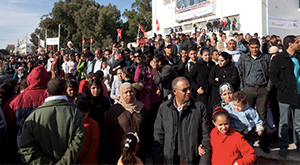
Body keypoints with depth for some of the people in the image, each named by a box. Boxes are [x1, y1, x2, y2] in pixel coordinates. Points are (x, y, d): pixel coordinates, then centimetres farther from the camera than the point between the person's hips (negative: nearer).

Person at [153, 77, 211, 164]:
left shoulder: (200, 107, -4)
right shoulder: (163, 108, 0)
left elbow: (206, 136, -4)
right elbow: (158, 136, 2)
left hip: (192, 160, -1)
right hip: (169, 160, 1)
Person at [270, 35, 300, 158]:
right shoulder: (279, 58, -5)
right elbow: (273, 76, -9)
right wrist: (284, 89, -14)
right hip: (285, 96, -5)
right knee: (284, 123, 4)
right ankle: (283, 147, 16)